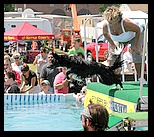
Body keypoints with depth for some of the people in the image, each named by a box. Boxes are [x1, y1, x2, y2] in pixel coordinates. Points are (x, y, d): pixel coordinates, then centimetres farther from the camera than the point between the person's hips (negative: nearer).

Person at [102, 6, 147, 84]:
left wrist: (136, 45, -24)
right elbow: (105, 34, -5)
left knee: (136, 54, -19)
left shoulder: (125, 23, -45)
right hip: (121, 39, 5)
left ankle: (140, 77, -6)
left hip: (135, 34, -5)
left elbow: (138, 30, -29)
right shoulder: (106, 25, -31)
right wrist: (112, 44, -12)